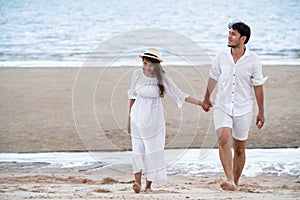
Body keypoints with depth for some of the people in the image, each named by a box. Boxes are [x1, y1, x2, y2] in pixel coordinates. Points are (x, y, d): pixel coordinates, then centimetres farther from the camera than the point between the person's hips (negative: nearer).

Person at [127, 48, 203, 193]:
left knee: (153, 150, 1)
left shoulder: (163, 78, -7)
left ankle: (148, 185, 8)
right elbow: (132, 96, 7)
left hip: (154, 118, 0)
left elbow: (179, 95, -4)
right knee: (138, 149, -6)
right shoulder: (137, 74, -4)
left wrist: (198, 102, -11)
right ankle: (137, 181, -9)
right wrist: (129, 117, 11)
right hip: (138, 117, 0)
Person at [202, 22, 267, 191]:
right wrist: (206, 99, 28)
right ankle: (229, 180, -31)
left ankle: (236, 182, 25)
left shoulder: (253, 60, -5)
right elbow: (213, 78, 16)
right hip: (222, 107, 0)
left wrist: (261, 112, 3)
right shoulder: (221, 57, 0)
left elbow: (258, 87, 1)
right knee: (224, 140, -22)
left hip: (243, 110, 0)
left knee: (239, 148, 8)